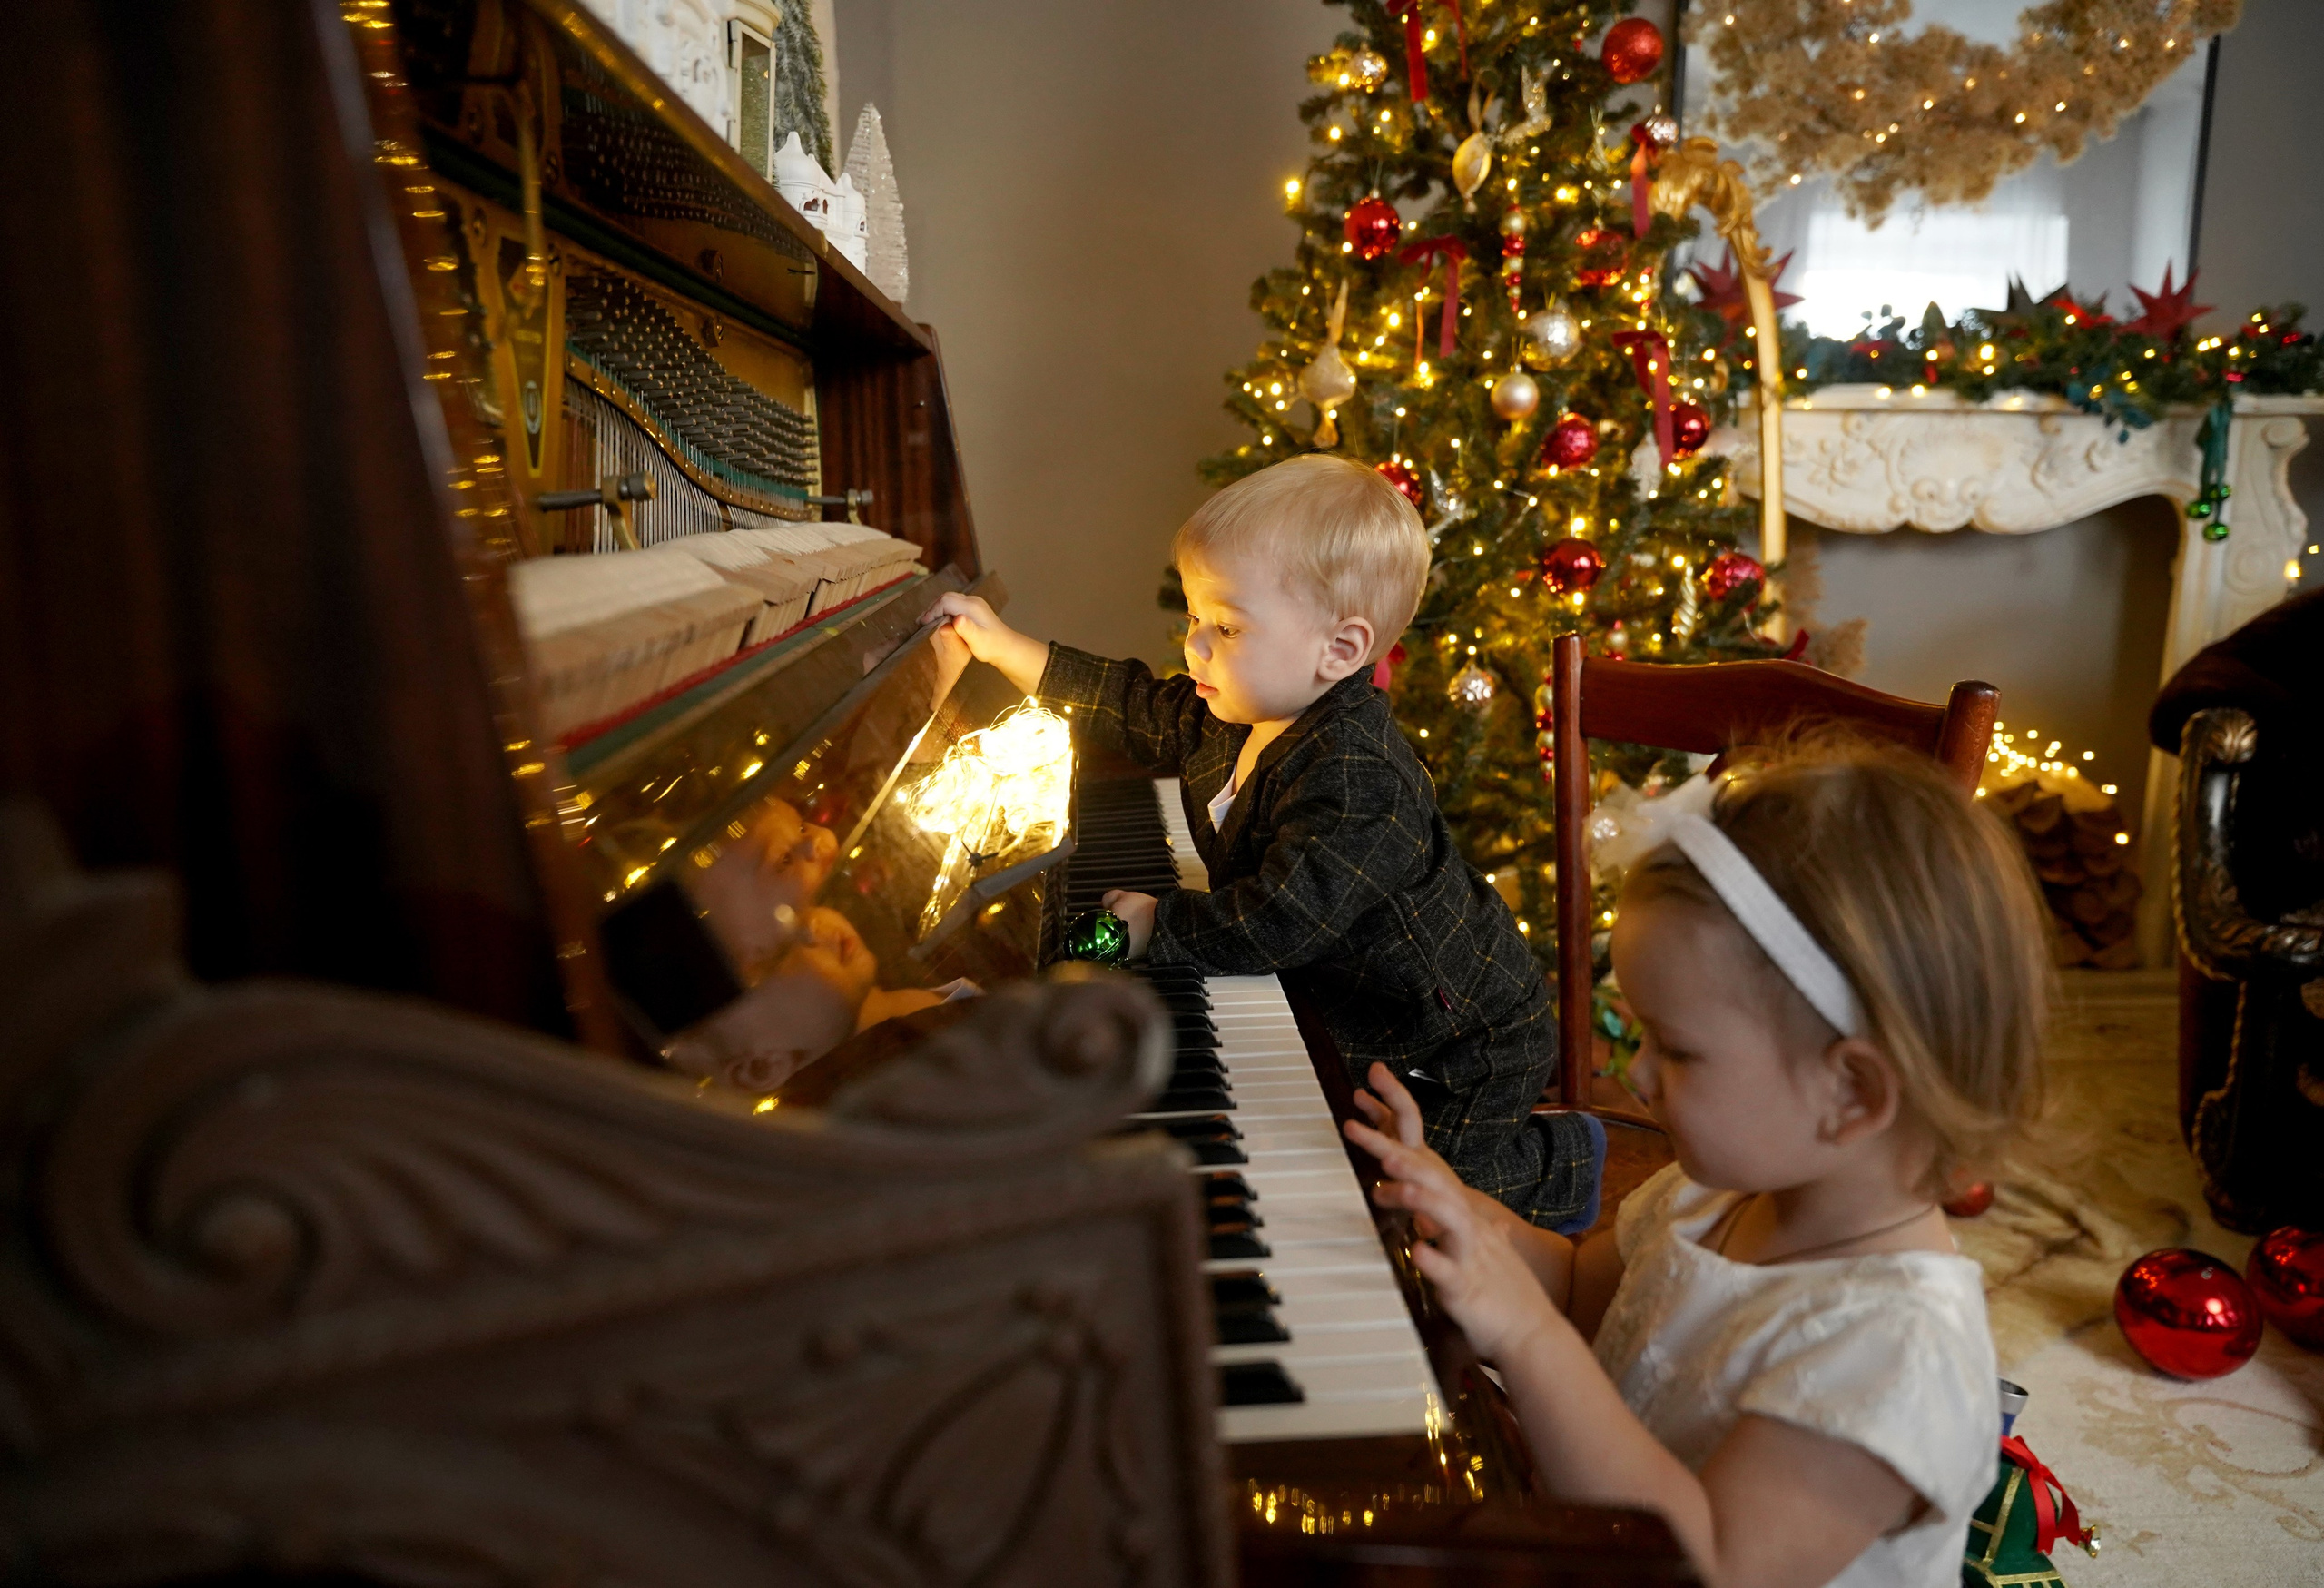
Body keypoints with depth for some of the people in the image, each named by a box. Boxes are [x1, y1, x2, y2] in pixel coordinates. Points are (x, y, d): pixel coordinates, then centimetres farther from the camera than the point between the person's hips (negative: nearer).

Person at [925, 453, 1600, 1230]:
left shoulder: (1354, 779, -34)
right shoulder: (1245, 714, -4)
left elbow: (1282, 919, -39)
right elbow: (1141, 711, 9)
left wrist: (1159, 925, -26)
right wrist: (1005, 647, 8)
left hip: (1456, 1044, -9)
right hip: (1363, 1014, 9)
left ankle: (1556, 1165, 15)